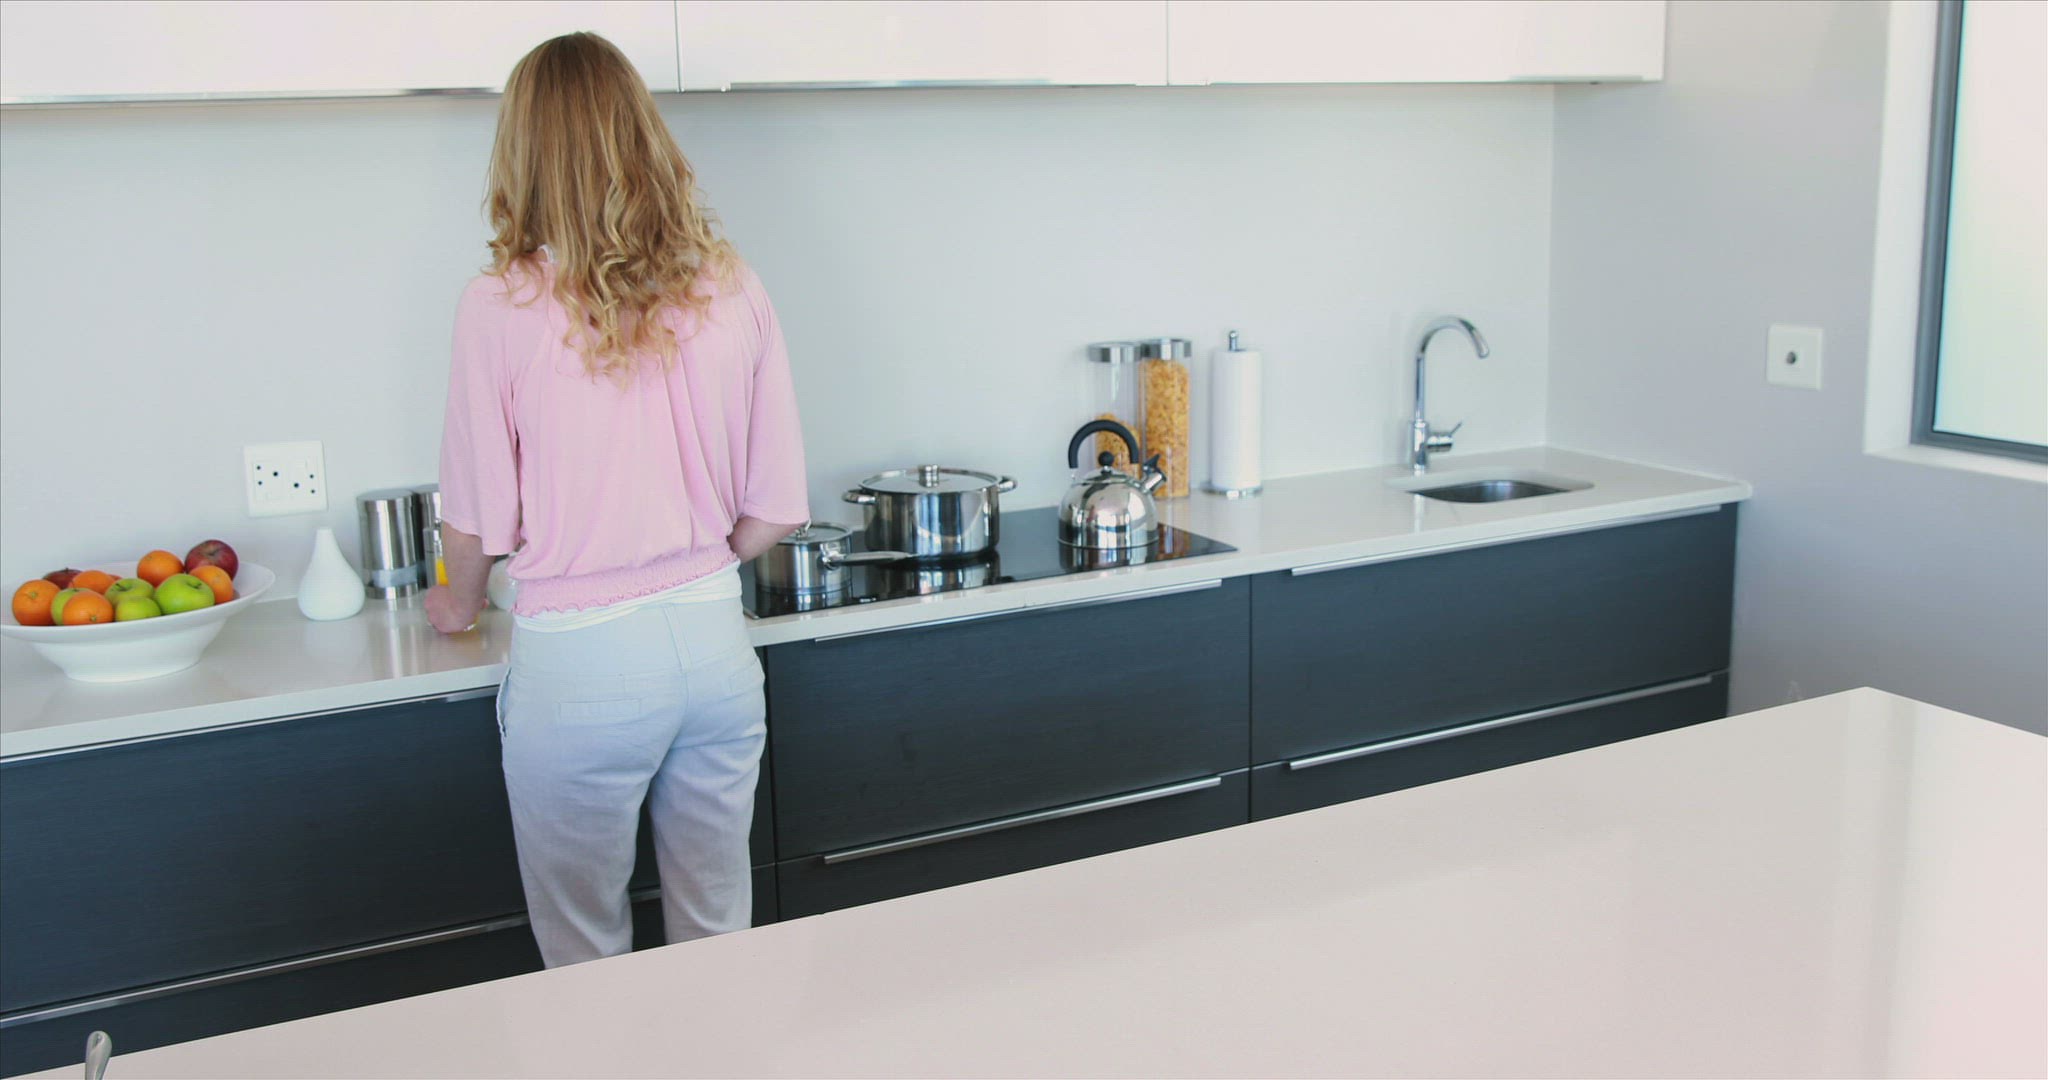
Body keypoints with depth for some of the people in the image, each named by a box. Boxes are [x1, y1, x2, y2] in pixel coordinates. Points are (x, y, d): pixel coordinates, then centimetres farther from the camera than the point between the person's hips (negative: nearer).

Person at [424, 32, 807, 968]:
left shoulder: (504, 305, -11)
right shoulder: (731, 290, -2)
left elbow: (479, 521, -3)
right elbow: (775, 508, 2)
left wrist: (461, 603, 19)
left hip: (578, 662, -3)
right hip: (714, 641, 4)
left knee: (587, 958, 16)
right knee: (719, 939, 19)